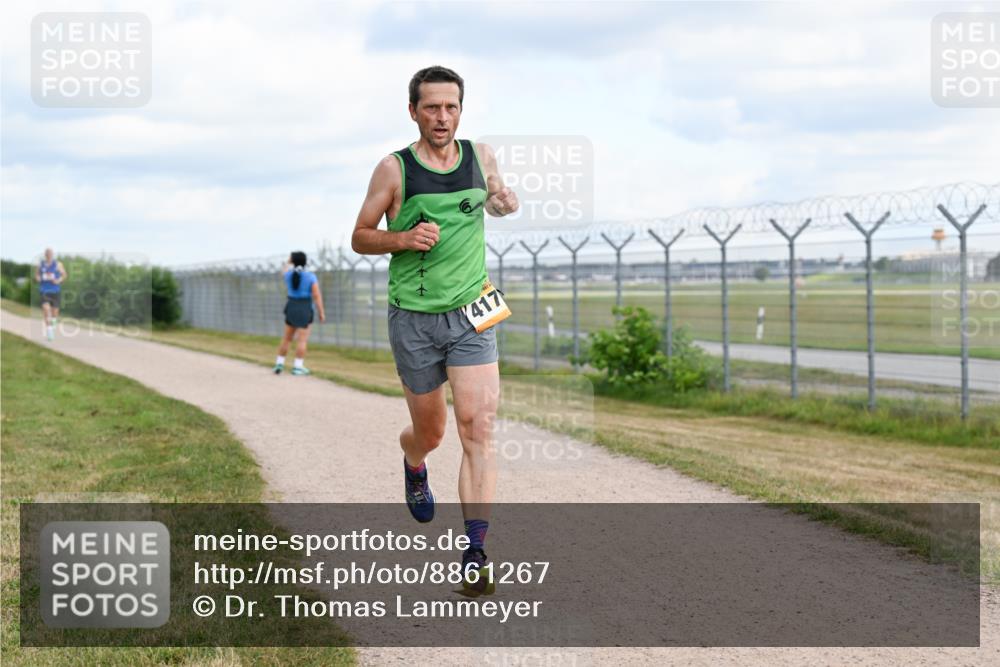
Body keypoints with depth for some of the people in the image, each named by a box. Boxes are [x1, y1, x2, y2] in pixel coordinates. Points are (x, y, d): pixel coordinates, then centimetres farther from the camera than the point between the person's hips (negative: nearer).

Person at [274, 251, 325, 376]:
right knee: (302, 340, -1)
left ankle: (279, 364, 15)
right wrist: (321, 313, -9)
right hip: (305, 310, -4)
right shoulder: (311, 276, -11)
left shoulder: (289, 274, 0)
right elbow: (317, 295, -14)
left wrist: (288, 262, 42)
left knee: (287, 338, 15)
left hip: (291, 309, 4)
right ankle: (298, 367, -5)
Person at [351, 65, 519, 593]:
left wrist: (507, 202, 0)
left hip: (472, 316, 1)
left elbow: (498, 201, 24)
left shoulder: (481, 155, 4)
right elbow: (360, 237, 1)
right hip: (414, 319, -1)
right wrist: (404, 238, -18)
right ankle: (413, 465, 49)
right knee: (430, 433, 11)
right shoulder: (394, 169, -5)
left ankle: (474, 553, -14)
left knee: (478, 429, -13)